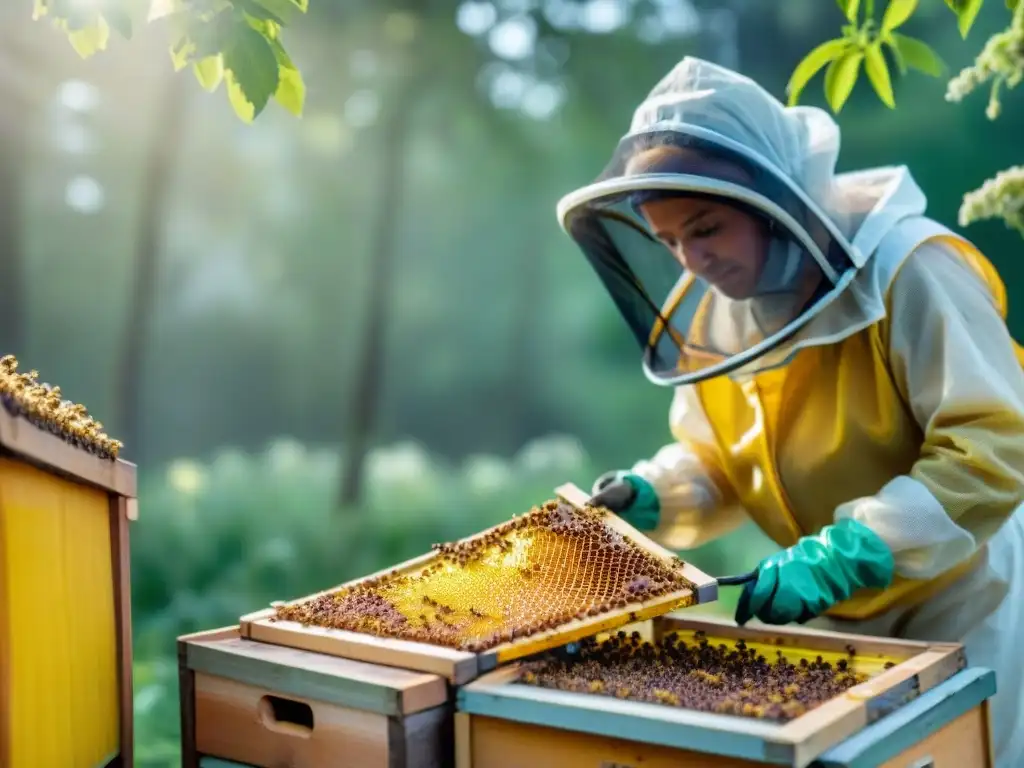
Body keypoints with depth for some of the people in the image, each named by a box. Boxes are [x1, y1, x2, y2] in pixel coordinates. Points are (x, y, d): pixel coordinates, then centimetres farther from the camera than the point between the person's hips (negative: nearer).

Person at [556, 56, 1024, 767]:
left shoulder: (906, 266, -25)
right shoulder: (706, 312, -5)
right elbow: (718, 463, 8)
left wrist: (844, 556, -32)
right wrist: (652, 498, -13)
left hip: (961, 605, -5)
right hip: (835, 621, 6)